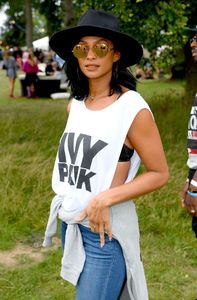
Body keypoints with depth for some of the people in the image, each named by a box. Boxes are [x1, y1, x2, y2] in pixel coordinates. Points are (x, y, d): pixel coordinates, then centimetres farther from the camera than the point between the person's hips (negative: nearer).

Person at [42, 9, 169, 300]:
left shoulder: (133, 108, -17)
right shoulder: (75, 104, 3)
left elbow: (159, 173, -12)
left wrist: (105, 199, -21)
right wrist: (73, 202, 4)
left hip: (106, 229, -7)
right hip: (70, 222, 7)